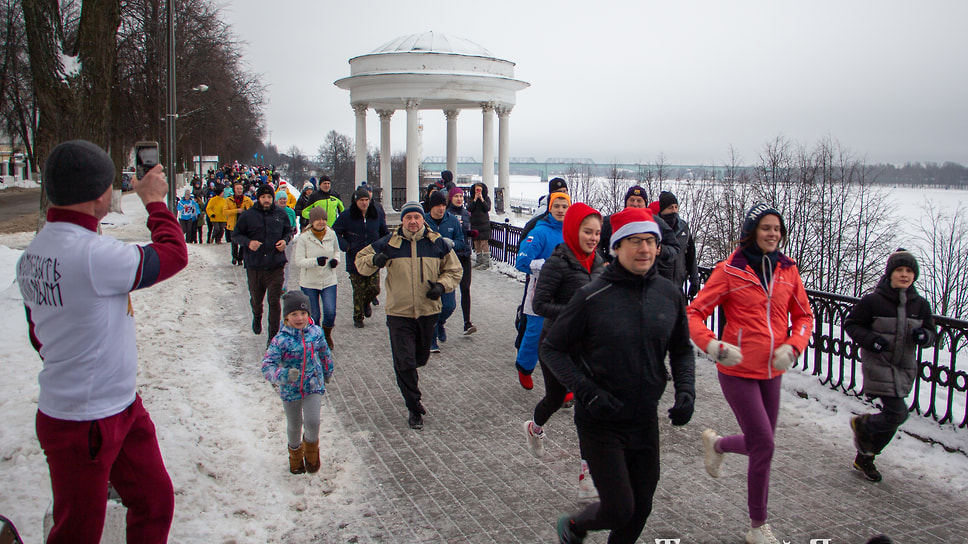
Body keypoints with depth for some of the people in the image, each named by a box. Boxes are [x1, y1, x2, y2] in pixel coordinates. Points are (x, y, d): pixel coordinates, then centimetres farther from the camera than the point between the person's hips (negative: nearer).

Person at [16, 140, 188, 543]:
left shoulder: (31, 255, 4)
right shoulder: (93, 255, -27)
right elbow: (173, 254, -14)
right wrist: (155, 201, 2)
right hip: (84, 426, -9)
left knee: (155, 500, 18)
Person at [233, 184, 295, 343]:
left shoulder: (280, 214, 4)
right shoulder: (248, 215, -2)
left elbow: (289, 231, 18)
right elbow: (236, 234, 5)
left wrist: (285, 240, -4)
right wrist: (248, 242, -14)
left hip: (276, 266, 0)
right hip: (254, 266, 0)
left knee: (274, 301, -5)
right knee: (256, 299, 18)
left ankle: (274, 335, 5)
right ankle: (257, 317, 52)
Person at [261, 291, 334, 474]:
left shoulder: (316, 332, -8)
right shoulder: (281, 339, -18)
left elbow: (325, 354, 10)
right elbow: (267, 366, -23)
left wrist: (327, 374, 23)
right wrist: (282, 375, -42)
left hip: (314, 385, 1)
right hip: (290, 389, -1)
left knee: (312, 422, -13)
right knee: (294, 426, 16)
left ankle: (311, 451, 20)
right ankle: (295, 454, 46)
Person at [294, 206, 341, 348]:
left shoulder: (331, 235, -1)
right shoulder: (304, 238, -11)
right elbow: (298, 260, -14)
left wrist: (336, 260, -5)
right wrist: (316, 261, -29)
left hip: (329, 281, 2)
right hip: (309, 283, -2)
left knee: (330, 312, -10)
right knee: (313, 316, 5)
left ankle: (327, 335, 21)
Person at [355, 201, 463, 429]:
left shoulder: (437, 243, 2)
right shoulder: (389, 243, -2)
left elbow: (453, 270, 13)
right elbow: (361, 262, 6)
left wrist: (441, 286, -7)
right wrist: (375, 260, -18)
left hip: (428, 311, 2)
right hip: (399, 313, -2)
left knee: (420, 358, 18)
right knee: (404, 363, -5)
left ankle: (411, 390, 49)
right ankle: (414, 409, 8)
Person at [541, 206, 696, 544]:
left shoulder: (670, 295, -2)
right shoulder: (592, 297, -16)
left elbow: (682, 350, 13)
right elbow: (552, 348, -8)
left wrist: (686, 391, -4)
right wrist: (585, 390, -19)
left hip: (646, 421, 5)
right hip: (600, 422, -5)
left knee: (641, 507, 15)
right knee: (619, 510, -3)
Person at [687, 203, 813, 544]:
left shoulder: (787, 270, 3)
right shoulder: (730, 270, -11)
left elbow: (803, 316, 11)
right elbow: (694, 313, -10)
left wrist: (793, 347, -8)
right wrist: (713, 346, -27)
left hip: (771, 372, 5)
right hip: (738, 371, -5)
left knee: (758, 444, 14)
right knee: (764, 446, -4)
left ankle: (716, 443, 48)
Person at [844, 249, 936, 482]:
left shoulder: (920, 305, 4)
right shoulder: (873, 301, -11)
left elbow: (932, 333, 12)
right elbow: (850, 324, -3)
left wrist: (924, 335, -12)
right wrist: (870, 340, -19)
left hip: (905, 368, 6)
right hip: (879, 365, -6)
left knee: (892, 417, 10)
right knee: (897, 413, -15)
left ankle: (865, 457, 29)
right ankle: (862, 424, 16)